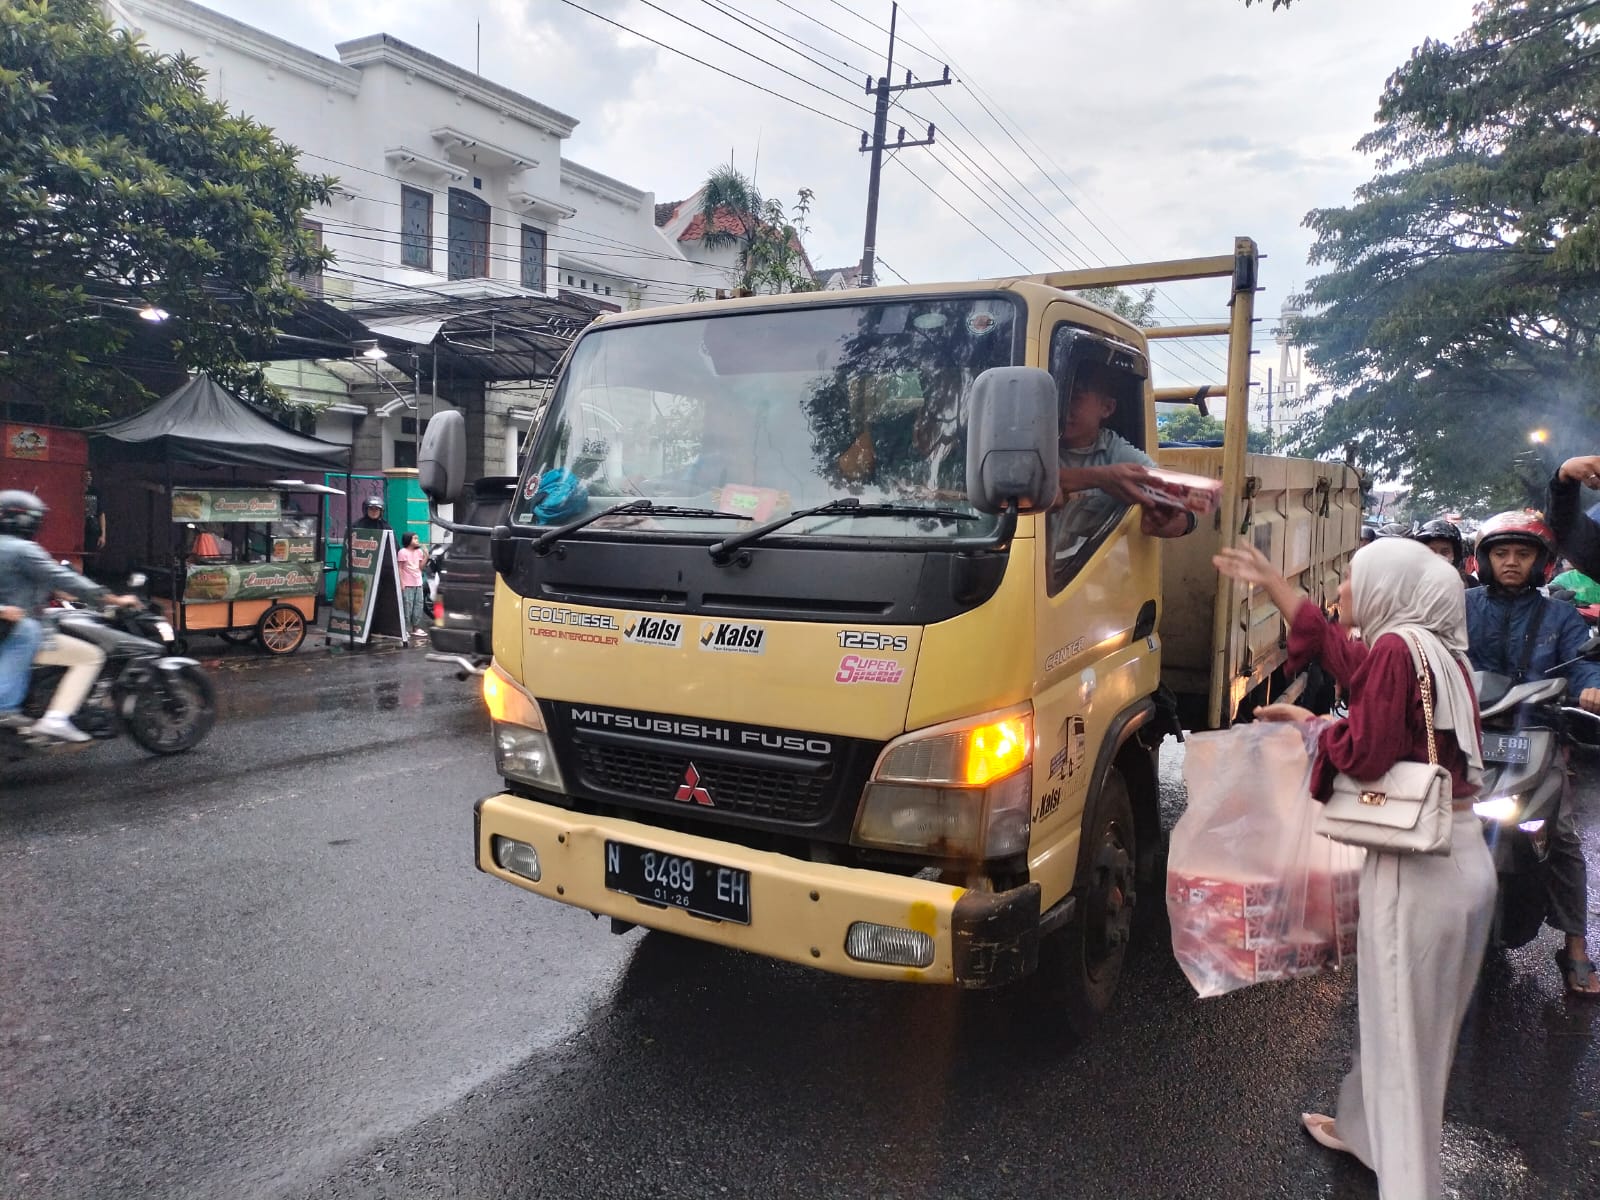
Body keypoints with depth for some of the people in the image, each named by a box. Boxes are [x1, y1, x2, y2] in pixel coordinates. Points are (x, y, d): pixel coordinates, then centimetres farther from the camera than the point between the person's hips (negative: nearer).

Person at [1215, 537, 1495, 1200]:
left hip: (1416, 870, -9)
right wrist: (1271, 582, 26)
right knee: (1394, 1016, 24)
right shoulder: (1438, 650, 11)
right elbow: (1334, 646, 21)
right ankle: (1364, 1127, 42)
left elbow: (1364, 754, -19)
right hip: (1462, 858, 9)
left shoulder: (1396, 647, -17)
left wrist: (1313, 725, 1)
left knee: (1402, 1031, 2)